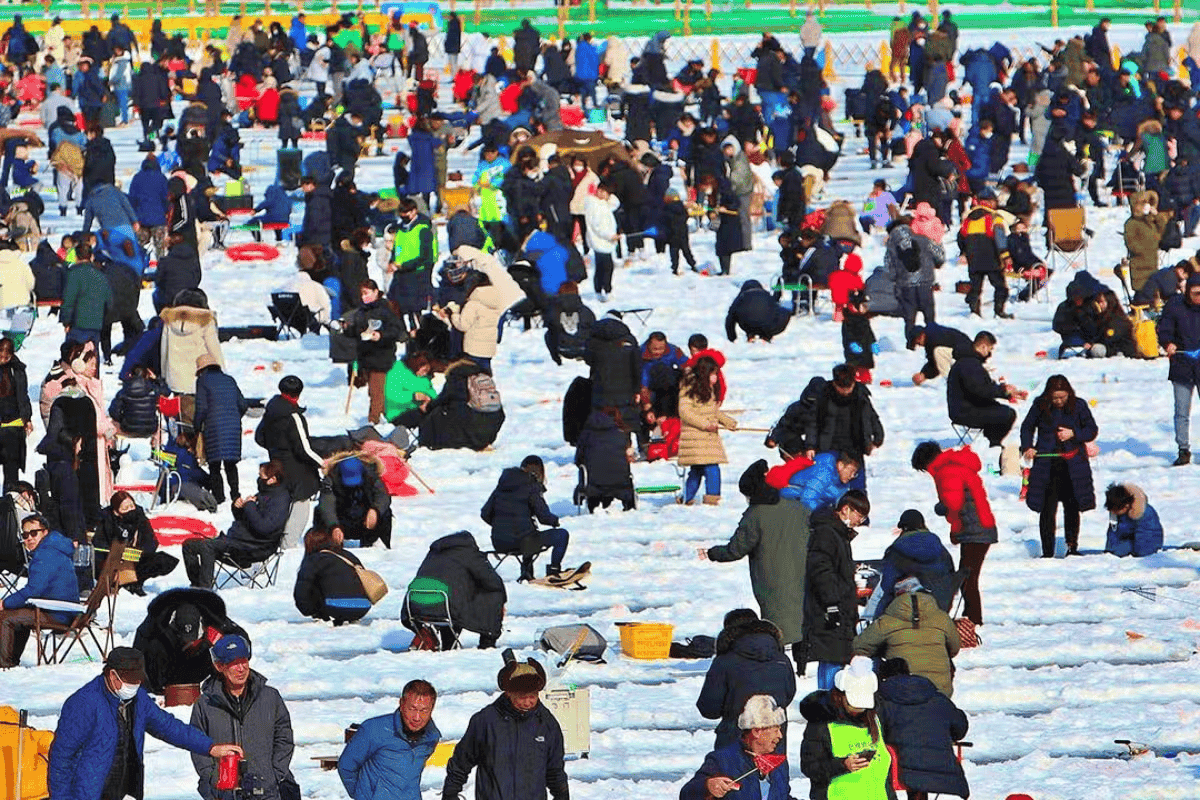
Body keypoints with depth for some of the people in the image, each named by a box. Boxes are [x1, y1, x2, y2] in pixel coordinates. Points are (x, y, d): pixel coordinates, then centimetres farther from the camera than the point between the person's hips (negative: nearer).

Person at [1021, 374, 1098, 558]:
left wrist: (1074, 434, -12)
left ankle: (1072, 546, 18)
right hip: (1047, 463, 0)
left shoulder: (1079, 405, -2)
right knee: (1048, 508, -3)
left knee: (1072, 508, 4)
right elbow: (1027, 427, 12)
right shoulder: (1040, 406, -2)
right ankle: (1047, 551, 2)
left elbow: (1092, 430, 5)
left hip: (1073, 465, 0)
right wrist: (1027, 447, -4)